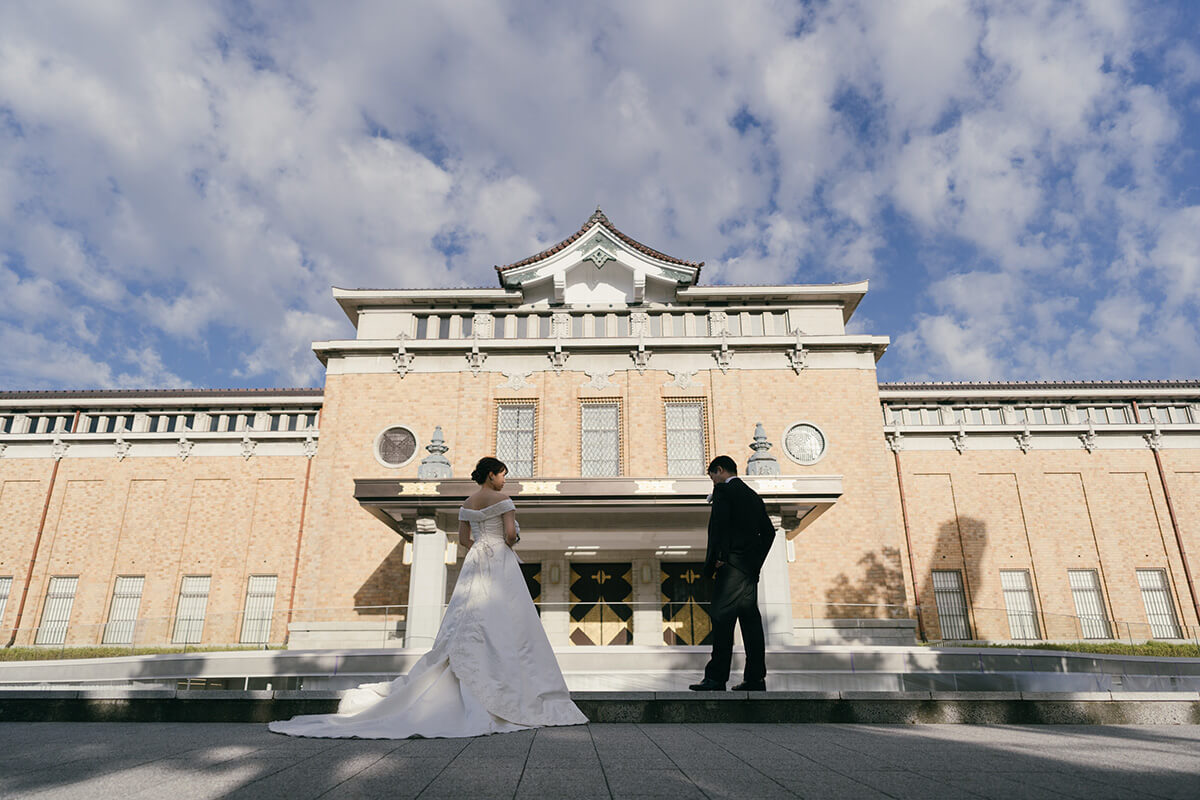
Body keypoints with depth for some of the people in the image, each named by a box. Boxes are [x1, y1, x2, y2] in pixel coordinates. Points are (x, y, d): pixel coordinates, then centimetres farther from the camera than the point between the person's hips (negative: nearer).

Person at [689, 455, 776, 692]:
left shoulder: (723, 491, -4)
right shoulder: (753, 496, 21)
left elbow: (718, 525, -16)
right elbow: (769, 531, 20)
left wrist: (713, 561, -14)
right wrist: (756, 561, 17)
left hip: (731, 566, -8)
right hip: (751, 568, 8)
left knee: (722, 619, -8)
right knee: (751, 620, 8)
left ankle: (716, 678, -9)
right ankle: (756, 678, 10)